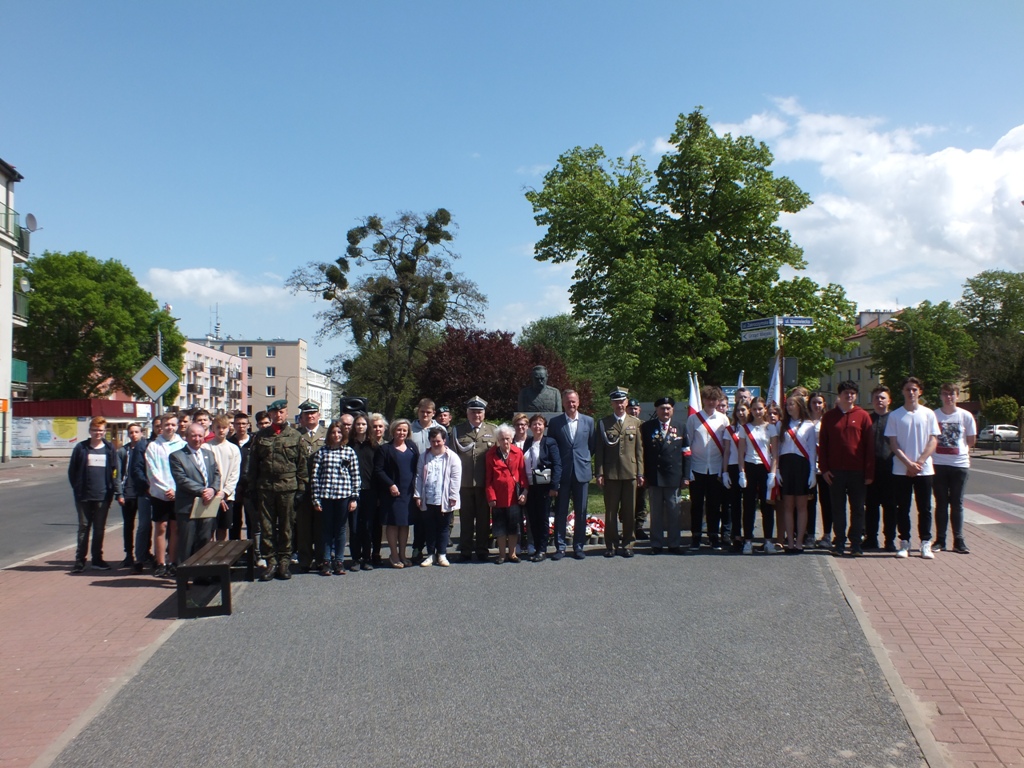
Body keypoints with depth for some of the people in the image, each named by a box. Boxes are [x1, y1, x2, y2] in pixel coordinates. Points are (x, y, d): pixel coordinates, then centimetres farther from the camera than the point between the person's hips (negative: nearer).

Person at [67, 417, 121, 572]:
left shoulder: (110, 449, 4)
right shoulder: (81, 448, 3)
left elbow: (115, 472, 2)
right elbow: (72, 471, 6)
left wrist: (118, 492, -4)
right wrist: (77, 489, 0)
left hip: (103, 496, 0)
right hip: (84, 496, 0)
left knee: (99, 529, 8)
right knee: (83, 527, 5)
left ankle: (97, 559, 18)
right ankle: (80, 559, 12)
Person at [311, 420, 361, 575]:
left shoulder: (349, 452, 4)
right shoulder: (321, 452, 3)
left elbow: (355, 476, 4)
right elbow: (314, 476, 2)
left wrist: (354, 497, -1)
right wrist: (315, 498, -2)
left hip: (343, 496, 0)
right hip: (325, 496, 0)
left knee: (340, 530, 8)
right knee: (326, 530, 7)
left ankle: (339, 562, 17)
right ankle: (326, 562, 15)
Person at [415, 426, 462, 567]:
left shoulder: (452, 457, -3)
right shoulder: (423, 456, 8)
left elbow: (455, 479, -5)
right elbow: (419, 477, 7)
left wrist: (453, 497, -9)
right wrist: (418, 496, 2)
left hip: (444, 500, -3)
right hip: (427, 500, 3)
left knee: (443, 528, 7)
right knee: (429, 528, 10)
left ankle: (442, 555, 17)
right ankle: (430, 555, 19)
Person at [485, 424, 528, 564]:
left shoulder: (518, 453, 1)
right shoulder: (491, 455, -2)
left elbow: (522, 474, 1)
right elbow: (488, 478, -1)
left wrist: (524, 492, -6)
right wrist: (491, 496, -7)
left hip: (514, 496, 1)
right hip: (498, 497, 0)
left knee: (513, 525, 7)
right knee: (499, 526, 7)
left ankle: (512, 554, 18)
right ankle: (502, 554, 16)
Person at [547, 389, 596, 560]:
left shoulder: (588, 421, 6)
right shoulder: (555, 422, 2)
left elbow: (592, 445, 13)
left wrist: (585, 458, 7)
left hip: (581, 471, 1)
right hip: (562, 473, -1)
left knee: (581, 512, 6)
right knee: (560, 512, 2)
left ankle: (578, 546, 15)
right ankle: (560, 547, 10)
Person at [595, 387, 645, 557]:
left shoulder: (635, 422, 9)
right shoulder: (603, 423, 5)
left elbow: (639, 449, 7)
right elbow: (599, 450, 3)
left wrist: (640, 473, 2)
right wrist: (599, 473, -4)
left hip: (630, 473, 1)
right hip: (611, 474, -1)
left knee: (629, 512, 5)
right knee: (611, 511, 2)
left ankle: (627, 544, 16)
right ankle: (611, 545, 12)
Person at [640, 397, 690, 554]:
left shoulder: (681, 426, 6)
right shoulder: (647, 427, 4)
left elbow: (686, 453, 4)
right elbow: (642, 452, 2)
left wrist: (686, 476, -1)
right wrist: (643, 475, -3)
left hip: (674, 476, 0)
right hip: (653, 476, 0)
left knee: (674, 512, 6)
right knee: (656, 513, 7)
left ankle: (674, 544, 16)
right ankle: (656, 544, 14)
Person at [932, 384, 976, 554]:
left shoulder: (966, 416, 1)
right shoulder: (933, 415, -1)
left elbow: (971, 440, 11)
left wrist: (960, 450, 7)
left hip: (960, 464, 0)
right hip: (938, 464, 0)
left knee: (957, 503, 6)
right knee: (941, 503, 5)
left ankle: (959, 540, 12)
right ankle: (940, 540, 11)